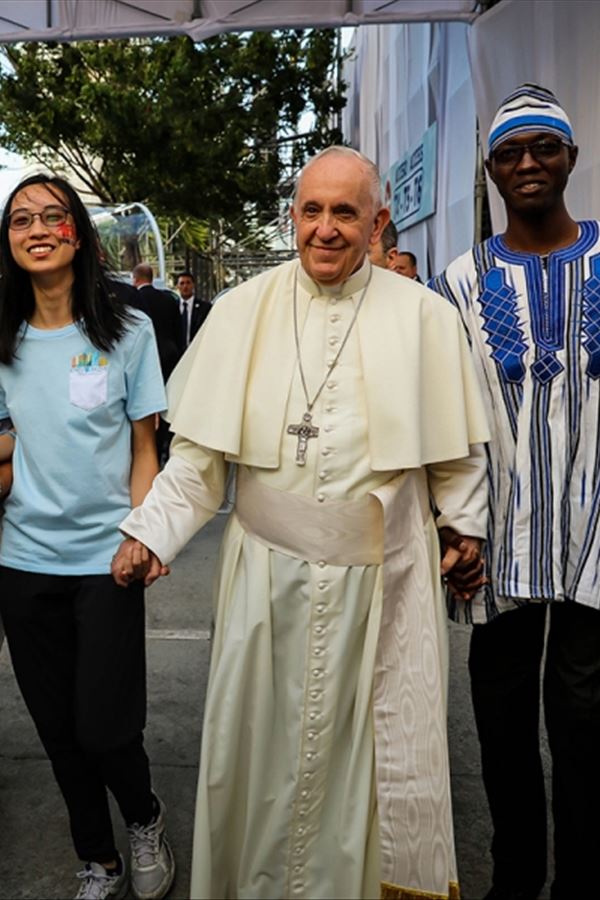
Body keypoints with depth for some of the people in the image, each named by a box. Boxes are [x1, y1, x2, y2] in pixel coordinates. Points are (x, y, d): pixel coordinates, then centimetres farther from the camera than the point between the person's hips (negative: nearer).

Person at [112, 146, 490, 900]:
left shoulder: (423, 315, -2)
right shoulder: (243, 310, -1)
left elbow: (455, 443, 6)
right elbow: (201, 445, 0)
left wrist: (465, 522, 9)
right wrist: (152, 527, -7)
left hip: (382, 573, 0)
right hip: (268, 565, 1)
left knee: (377, 744, 15)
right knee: (262, 738, 15)